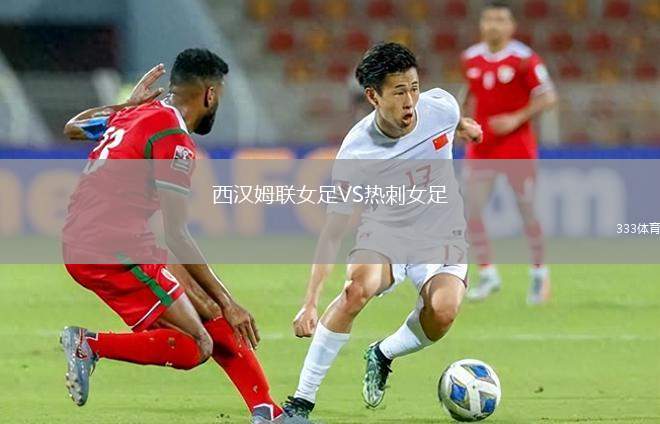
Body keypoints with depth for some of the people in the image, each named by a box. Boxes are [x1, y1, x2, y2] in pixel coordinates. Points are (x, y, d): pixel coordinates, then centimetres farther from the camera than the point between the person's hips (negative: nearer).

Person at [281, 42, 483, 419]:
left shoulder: (440, 106, -16)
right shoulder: (356, 152, -23)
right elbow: (334, 230, -19)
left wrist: (465, 127, 36)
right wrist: (310, 302, -26)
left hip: (441, 239, 2)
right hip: (384, 236, -2)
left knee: (442, 312, -28)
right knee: (358, 287, -34)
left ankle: (383, 356, 6)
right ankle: (302, 400, -25)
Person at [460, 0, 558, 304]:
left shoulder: (524, 59, -10)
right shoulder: (470, 59, 5)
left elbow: (548, 98, -8)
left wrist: (517, 119, -17)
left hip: (517, 145, -4)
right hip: (481, 148, 4)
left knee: (527, 210, 3)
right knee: (470, 210, -6)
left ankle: (539, 271, 20)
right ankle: (487, 274, 5)